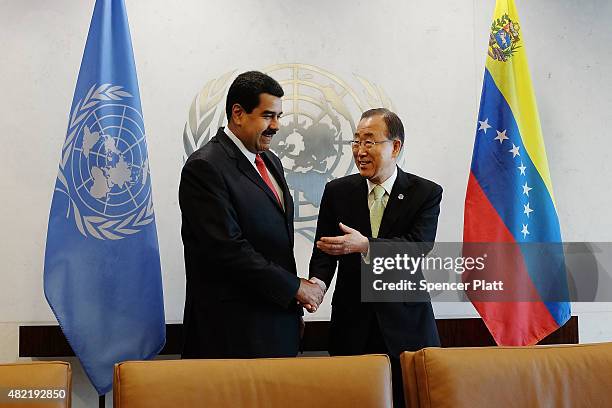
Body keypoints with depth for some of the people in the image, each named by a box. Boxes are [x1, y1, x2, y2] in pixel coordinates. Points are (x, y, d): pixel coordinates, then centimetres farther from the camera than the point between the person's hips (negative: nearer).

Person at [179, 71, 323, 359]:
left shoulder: (271, 161, 15)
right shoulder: (205, 167, -13)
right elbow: (228, 249, -19)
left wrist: (293, 306, 11)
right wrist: (295, 287, -14)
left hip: (278, 317, 8)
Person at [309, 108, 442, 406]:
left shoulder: (426, 193, -1)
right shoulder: (337, 191, 6)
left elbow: (419, 245, -16)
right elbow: (324, 250, 2)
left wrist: (364, 245, -31)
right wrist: (317, 283, -20)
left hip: (406, 324, -1)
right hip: (352, 324, 2)